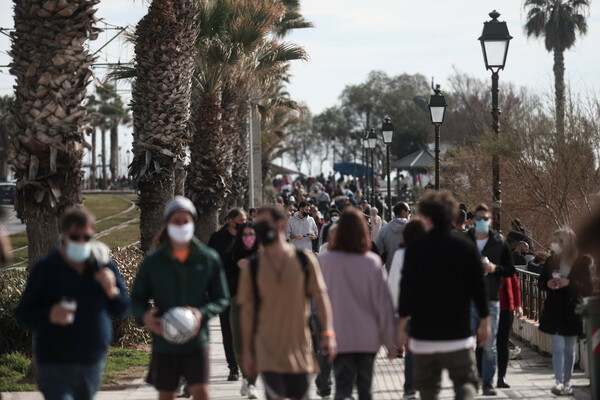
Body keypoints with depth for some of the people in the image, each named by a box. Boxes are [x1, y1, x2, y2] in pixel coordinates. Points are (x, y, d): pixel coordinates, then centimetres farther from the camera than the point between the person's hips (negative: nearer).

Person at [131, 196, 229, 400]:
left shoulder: (209, 259, 0)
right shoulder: (153, 261, -1)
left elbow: (222, 299, 5)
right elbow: (137, 297, 5)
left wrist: (202, 313, -15)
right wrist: (143, 316, -17)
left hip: (197, 340, -1)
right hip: (164, 343, 1)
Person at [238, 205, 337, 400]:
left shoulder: (304, 260, 2)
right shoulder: (252, 266, 2)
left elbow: (320, 297, 3)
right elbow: (247, 310, 5)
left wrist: (328, 333, -8)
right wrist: (247, 351, 3)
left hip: (299, 347, 1)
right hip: (268, 351, -1)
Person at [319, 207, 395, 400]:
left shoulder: (325, 261, -6)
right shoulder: (373, 262, -6)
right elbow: (384, 303, -3)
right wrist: (390, 341, 3)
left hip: (340, 336, -1)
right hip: (368, 336, 1)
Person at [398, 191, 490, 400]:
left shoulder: (415, 249, -5)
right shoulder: (466, 247, 0)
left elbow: (407, 288, -7)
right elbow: (478, 286, 3)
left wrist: (402, 324, -1)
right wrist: (485, 321, 13)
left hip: (423, 334, 0)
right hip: (458, 333, 0)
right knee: (465, 381, 4)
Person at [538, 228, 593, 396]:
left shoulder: (582, 262, -7)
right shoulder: (552, 261, 2)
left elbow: (588, 288, -8)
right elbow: (541, 282, 12)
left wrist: (569, 283, -23)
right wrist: (548, 284, -11)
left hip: (572, 310, -1)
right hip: (554, 311, 1)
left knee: (570, 348, 10)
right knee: (558, 346, -7)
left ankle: (567, 382, 20)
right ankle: (558, 381, -9)